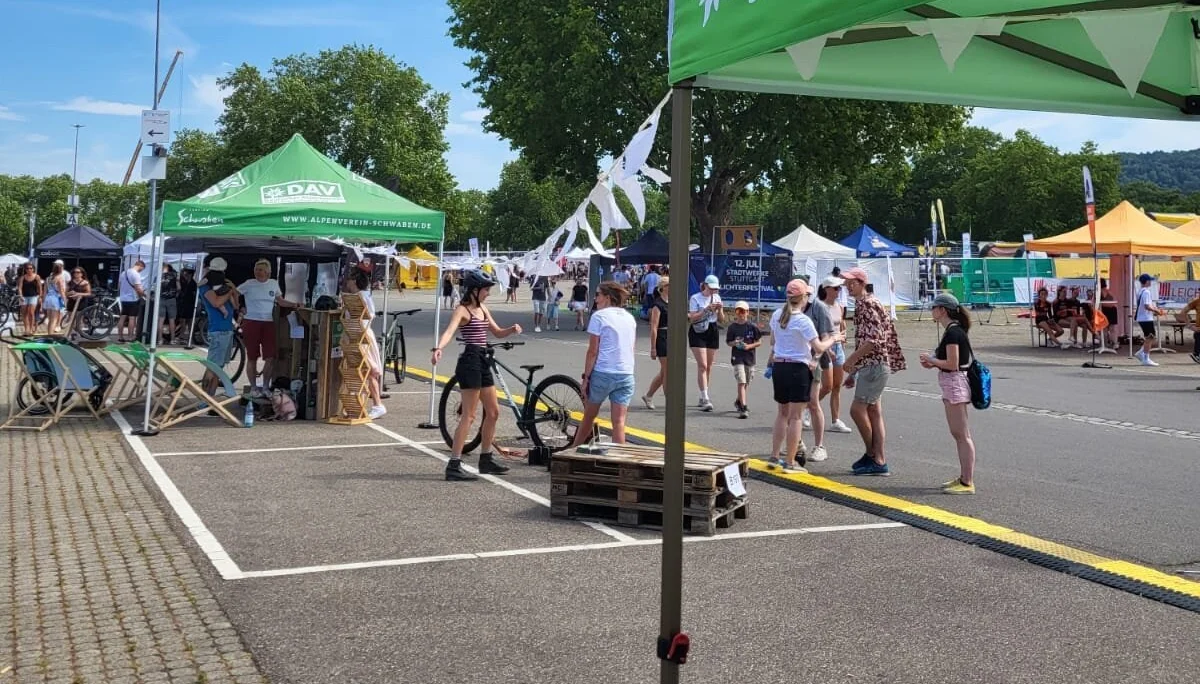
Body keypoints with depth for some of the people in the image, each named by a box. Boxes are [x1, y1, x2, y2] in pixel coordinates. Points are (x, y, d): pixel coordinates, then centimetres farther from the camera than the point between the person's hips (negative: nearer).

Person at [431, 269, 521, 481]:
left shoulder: (482, 309, 16)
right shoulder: (462, 310, -10)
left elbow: (497, 332, 25)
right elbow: (449, 331, -27)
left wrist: (512, 329, 3)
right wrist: (438, 348, -47)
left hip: (482, 361, 9)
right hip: (469, 361, -9)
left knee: (493, 412, 14)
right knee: (469, 416, -10)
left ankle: (486, 459, 27)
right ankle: (454, 465, -8)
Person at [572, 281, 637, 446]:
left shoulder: (599, 316, -6)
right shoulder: (630, 318, 11)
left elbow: (592, 351, -9)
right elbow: (631, 347, 14)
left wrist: (586, 377, -5)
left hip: (602, 374, -4)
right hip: (626, 375, 4)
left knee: (589, 416, 14)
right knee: (619, 422, 0)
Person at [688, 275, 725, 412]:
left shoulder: (717, 298, 10)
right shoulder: (695, 298, -5)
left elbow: (721, 320, 12)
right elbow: (692, 318, -14)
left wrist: (720, 310, -8)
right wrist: (706, 309, -21)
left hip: (713, 332, 5)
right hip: (698, 332, -5)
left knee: (709, 366, 8)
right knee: (702, 365, -13)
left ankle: (703, 397, 20)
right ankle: (705, 399, -16)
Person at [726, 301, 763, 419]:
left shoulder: (753, 326, -2)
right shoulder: (732, 327, -1)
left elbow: (759, 342, 2)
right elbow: (728, 342, 7)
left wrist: (749, 346, -15)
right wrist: (735, 343, -14)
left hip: (749, 357, 2)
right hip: (737, 357, -2)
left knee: (746, 383, 13)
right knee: (741, 382, -12)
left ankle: (738, 401, 37)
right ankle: (743, 407, -13)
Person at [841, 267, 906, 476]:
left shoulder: (869, 304, -13)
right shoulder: (860, 305, 18)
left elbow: (873, 340, -22)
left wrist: (850, 360, -18)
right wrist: (853, 372, 22)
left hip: (874, 365, -10)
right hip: (869, 365, 10)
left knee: (857, 409, -8)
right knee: (874, 412, 8)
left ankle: (871, 454, 2)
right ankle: (879, 461, 10)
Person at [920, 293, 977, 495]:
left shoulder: (953, 333, -17)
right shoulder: (954, 330, 14)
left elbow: (952, 364, -22)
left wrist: (931, 360, -8)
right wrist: (933, 363, 8)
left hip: (955, 384, -11)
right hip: (953, 385, 11)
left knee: (962, 434, -8)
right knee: (959, 434, 14)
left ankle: (968, 483, -5)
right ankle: (964, 478, 21)